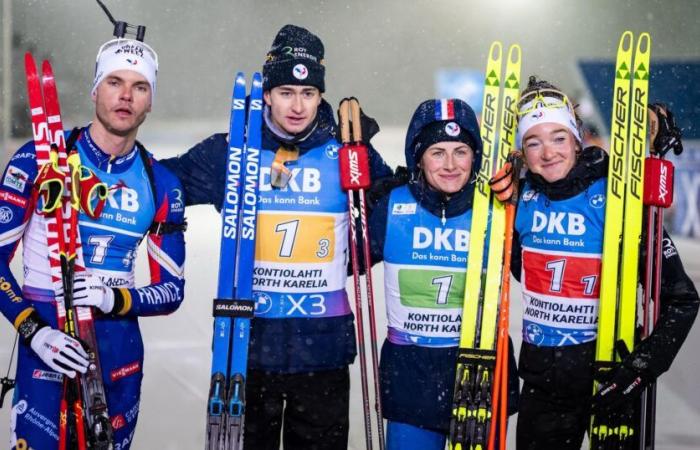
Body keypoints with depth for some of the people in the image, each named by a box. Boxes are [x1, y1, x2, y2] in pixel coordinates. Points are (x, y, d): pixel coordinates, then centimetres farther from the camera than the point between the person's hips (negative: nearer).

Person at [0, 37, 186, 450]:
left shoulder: (162, 186, 4)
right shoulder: (41, 158, -4)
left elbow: (172, 290, 6)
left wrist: (115, 300, -14)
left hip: (120, 350, 3)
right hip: (47, 341, -3)